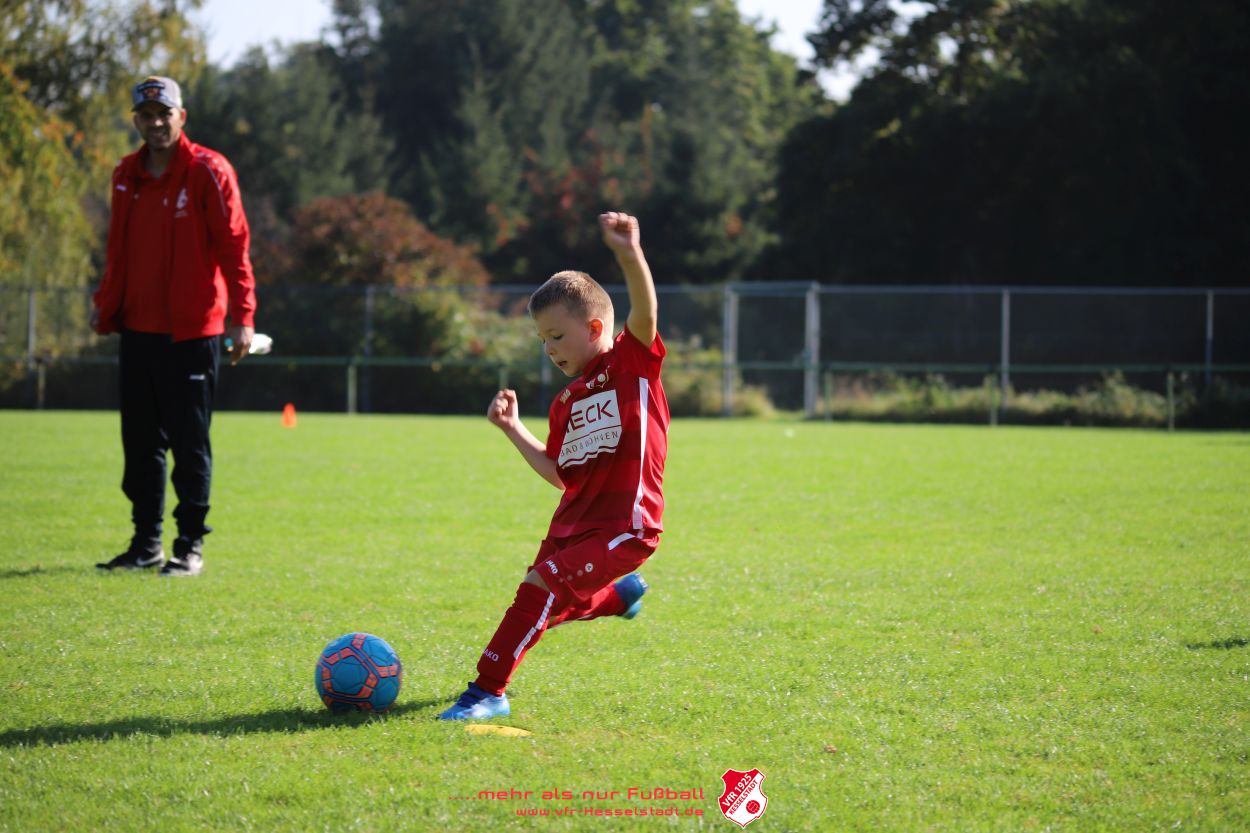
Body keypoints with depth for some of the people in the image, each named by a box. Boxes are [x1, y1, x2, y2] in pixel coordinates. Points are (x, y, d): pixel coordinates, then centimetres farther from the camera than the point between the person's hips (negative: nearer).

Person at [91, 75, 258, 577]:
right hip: (137, 329, 6)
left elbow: (233, 245, -11)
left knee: (190, 444, -1)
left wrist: (241, 316, -18)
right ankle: (146, 544, 18)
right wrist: (104, 305, 16)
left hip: (190, 332, -6)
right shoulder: (126, 175, 11)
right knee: (140, 442, 10)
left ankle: (191, 547, 7)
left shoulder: (207, 172, -7)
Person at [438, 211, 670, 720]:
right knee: (547, 609, 16)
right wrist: (514, 430, 11)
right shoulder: (567, 402, 17)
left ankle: (488, 692, -16)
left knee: (542, 586, -22)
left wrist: (629, 255, -39)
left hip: (622, 526, -9)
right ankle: (619, 594, 44)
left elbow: (645, 313, -23)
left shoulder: (633, 362, -3)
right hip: (573, 523, 9)